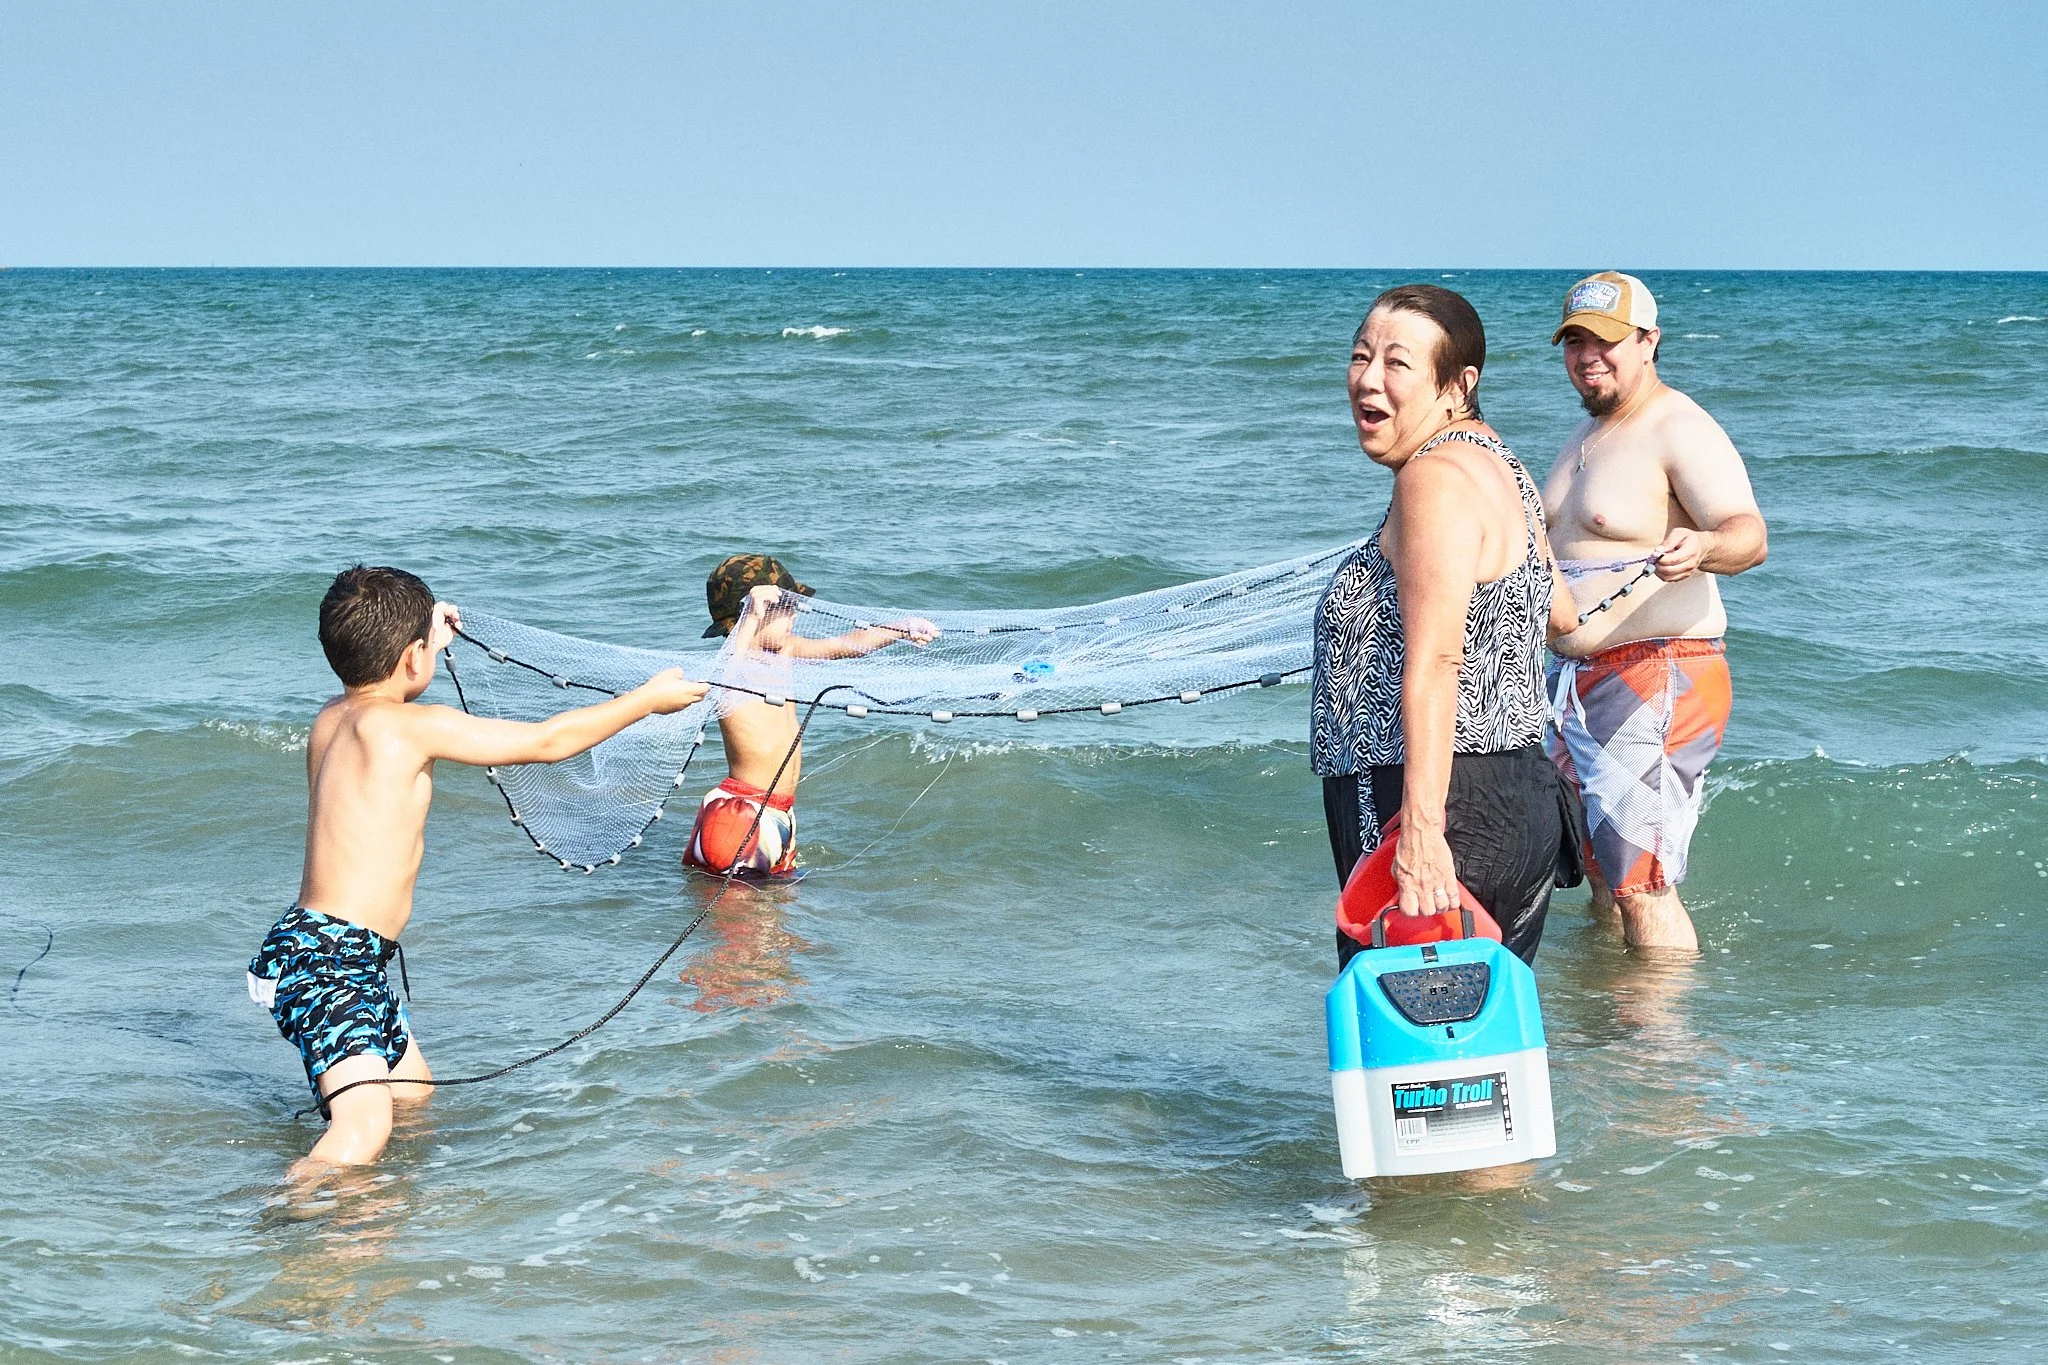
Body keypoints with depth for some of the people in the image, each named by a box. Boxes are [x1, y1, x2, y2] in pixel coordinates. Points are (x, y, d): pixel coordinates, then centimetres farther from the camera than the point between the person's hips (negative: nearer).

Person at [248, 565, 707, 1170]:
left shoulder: (332, 719, 9)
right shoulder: (412, 726, -15)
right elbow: (547, 741, -8)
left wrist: (427, 638, 47)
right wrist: (649, 698, 4)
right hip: (326, 960, -11)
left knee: (413, 1092, 24)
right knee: (365, 1126, -27)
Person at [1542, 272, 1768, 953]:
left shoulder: (1682, 431, -14)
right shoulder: (1588, 433, 16)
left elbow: (1750, 534, -29)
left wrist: (1703, 547, -50)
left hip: (1656, 682, -10)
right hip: (1576, 680, 10)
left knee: (1639, 887, -13)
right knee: (1600, 872, 18)